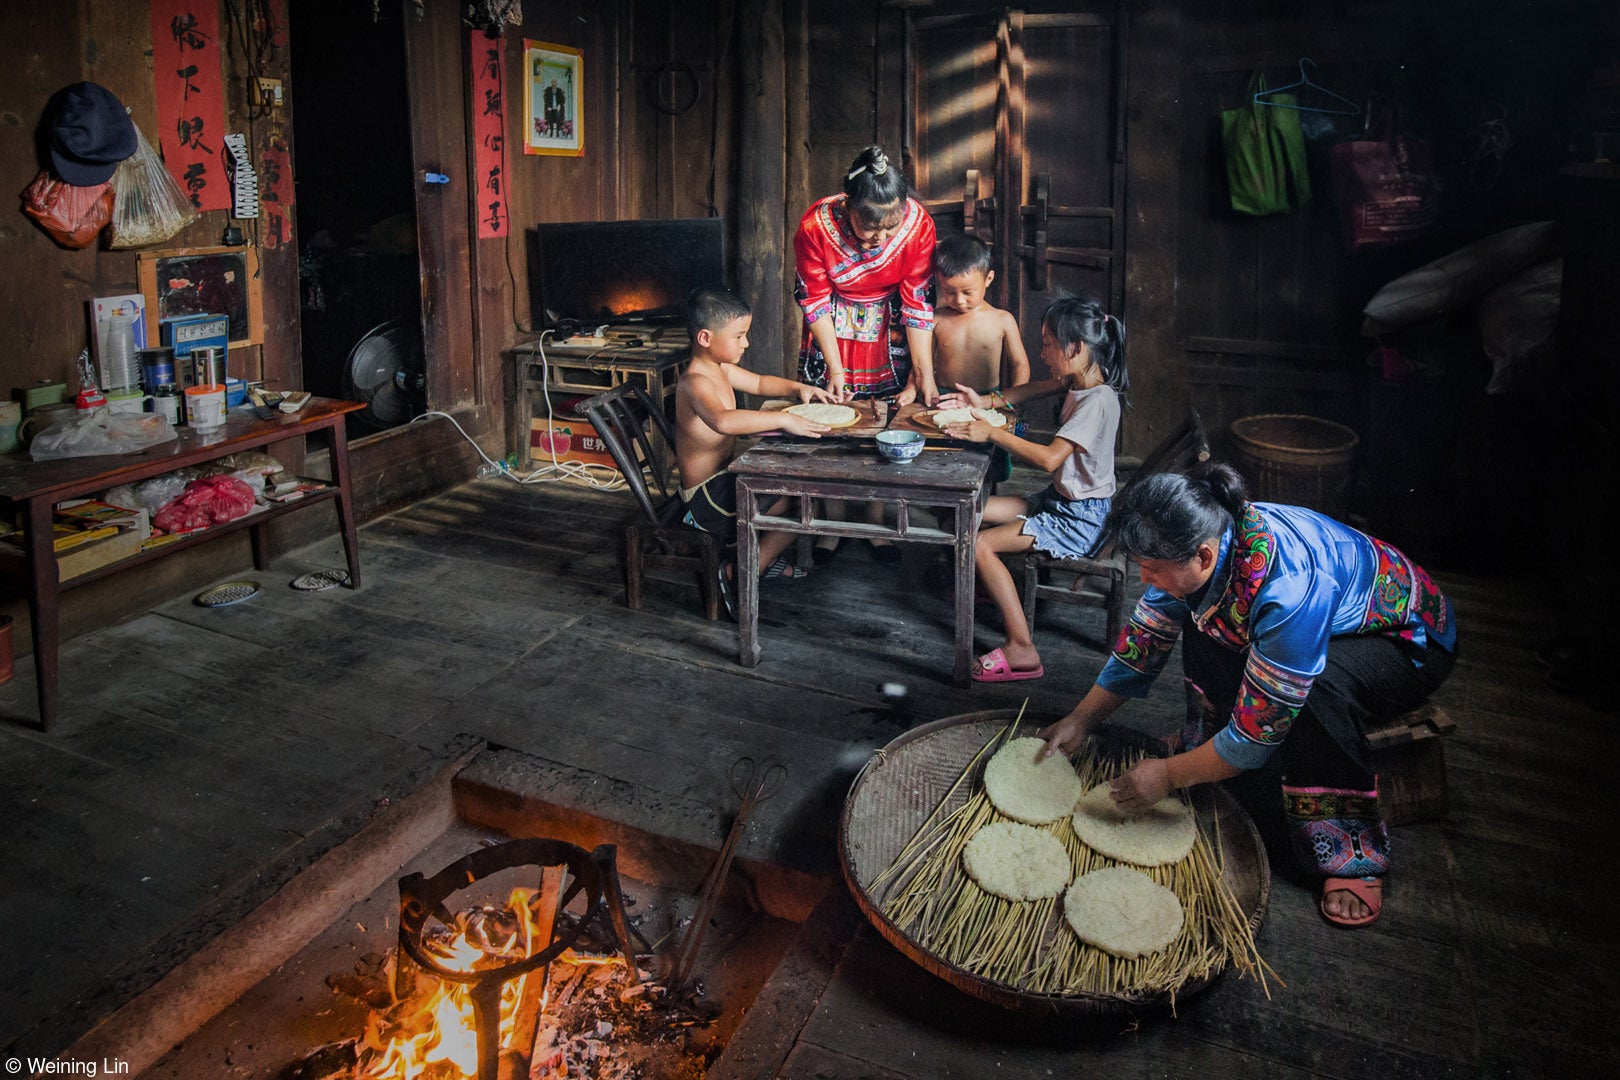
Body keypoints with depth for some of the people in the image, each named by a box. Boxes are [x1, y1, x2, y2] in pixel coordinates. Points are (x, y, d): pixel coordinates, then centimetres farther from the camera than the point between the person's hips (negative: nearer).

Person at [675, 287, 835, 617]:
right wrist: (783, 420, -46)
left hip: (721, 478, 11)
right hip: (706, 493, -11)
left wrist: (797, 388, 6)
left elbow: (760, 383, 25)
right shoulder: (695, 383, -25)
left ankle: (766, 559, 28)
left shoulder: (721, 369, 7)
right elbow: (723, 420, -47)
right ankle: (739, 575, -1)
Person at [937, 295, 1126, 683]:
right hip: (1058, 500, 10)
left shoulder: (1098, 401, -24)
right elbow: (1036, 389, 23)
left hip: (1078, 519, -9)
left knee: (980, 546, -20)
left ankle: (1022, 650, -17)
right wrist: (986, 401, 9)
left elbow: (1049, 458, -30)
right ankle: (989, 587, 28)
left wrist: (993, 433, -23)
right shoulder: (1078, 382, 4)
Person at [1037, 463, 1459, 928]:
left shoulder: (1288, 589, -42)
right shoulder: (1197, 543, -19)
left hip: (1411, 642, -7)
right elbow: (1141, 644, -5)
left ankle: (1352, 853, -19)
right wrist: (1079, 721, -6)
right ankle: (1205, 742, 10)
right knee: (1200, 619, -8)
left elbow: (1258, 732, -34)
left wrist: (1169, 775, -24)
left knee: (1319, 684, -36)